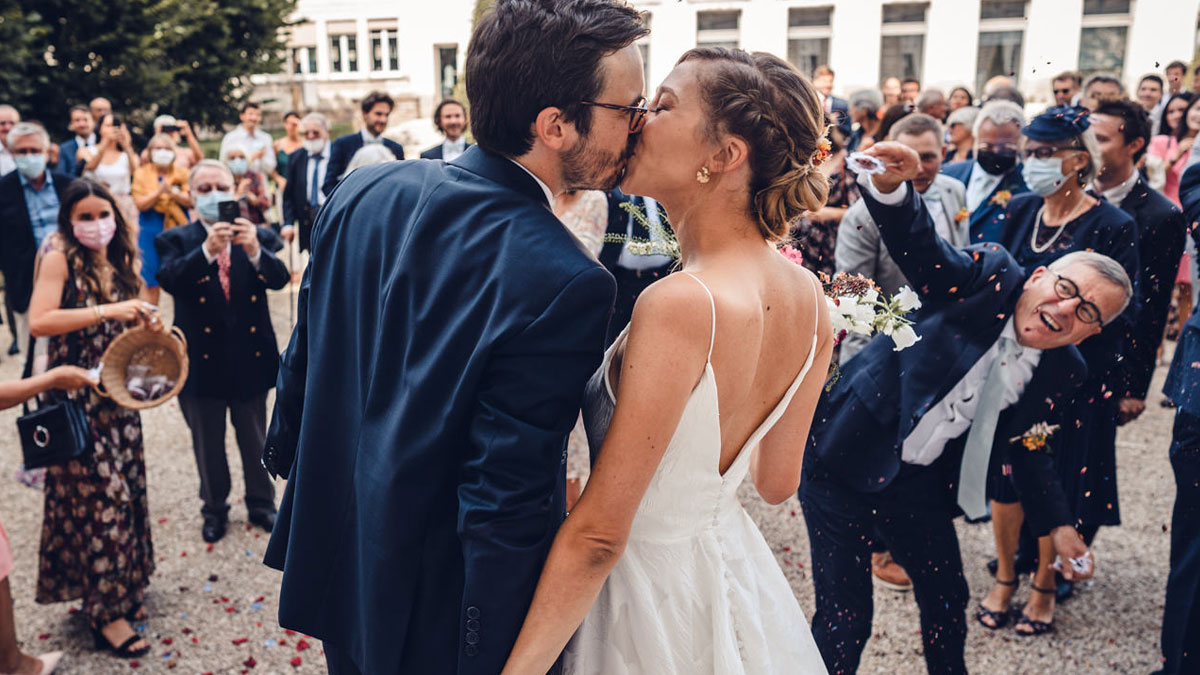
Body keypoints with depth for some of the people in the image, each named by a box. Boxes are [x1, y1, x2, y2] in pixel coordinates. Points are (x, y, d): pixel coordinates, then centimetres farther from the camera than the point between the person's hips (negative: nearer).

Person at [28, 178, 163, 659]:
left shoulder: (116, 261, 8)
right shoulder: (59, 258, -11)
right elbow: (39, 321, -25)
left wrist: (146, 326, -3)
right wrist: (109, 311, -29)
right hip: (79, 398, -6)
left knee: (125, 489, 12)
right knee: (97, 494, -2)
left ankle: (122, 588, 28)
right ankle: (105, 612, 10)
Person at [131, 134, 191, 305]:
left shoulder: (181, 174, 5)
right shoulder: (141, 173, 3)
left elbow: (191, 201, -5)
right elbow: (140, 204, -7)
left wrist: (173, 192, -21)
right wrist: (159, 191, -21)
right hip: (150, 232, 0)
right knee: (151, 284, 1)